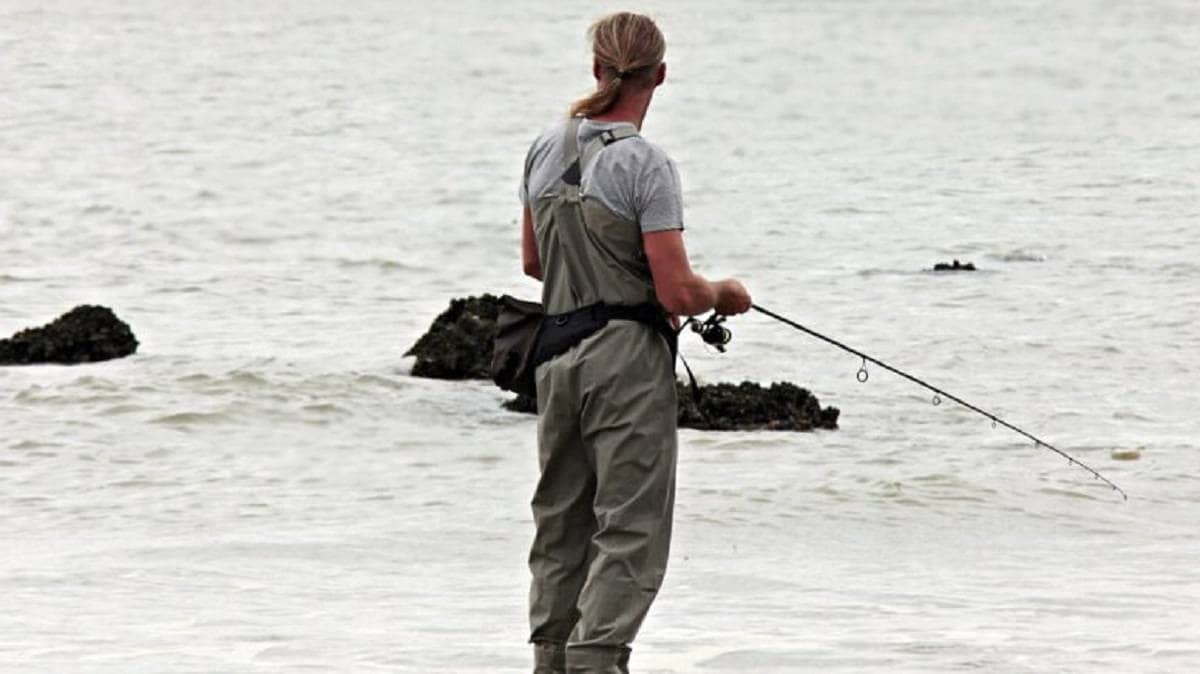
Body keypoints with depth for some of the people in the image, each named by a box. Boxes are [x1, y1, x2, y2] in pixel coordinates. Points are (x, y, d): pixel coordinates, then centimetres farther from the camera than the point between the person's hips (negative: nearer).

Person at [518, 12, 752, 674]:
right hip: (629, 357, -7)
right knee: (630, 530, -4)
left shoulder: (545, 149, 6)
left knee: (560, 522, 15)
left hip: (558, 355, 7)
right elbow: (678, 293, -16)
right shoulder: (645, 164, -14)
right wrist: (724, 294, 4)